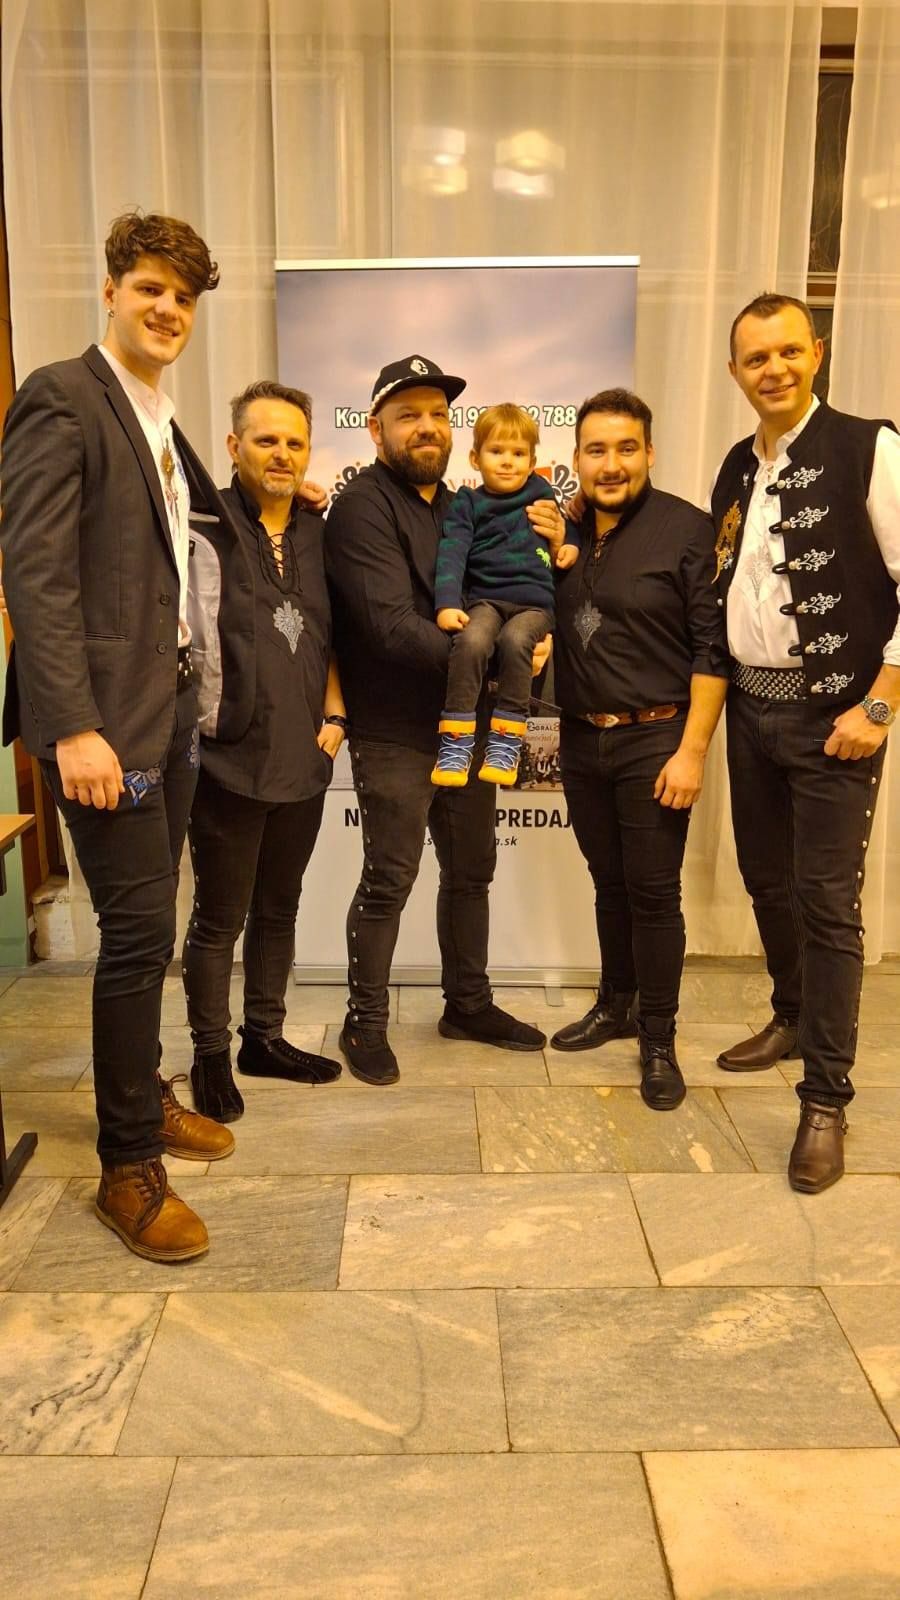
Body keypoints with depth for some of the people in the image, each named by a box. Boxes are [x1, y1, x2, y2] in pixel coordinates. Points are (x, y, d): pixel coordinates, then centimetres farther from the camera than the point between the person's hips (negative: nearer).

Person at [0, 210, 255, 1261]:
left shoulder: (160, 420, 19)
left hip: (169, 705, 8)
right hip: (104, 714, -8)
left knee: (146, 925, 16)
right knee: (140, 929, -5)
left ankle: (141, 1096, 33)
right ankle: (128, 1168, 10)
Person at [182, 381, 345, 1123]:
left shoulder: (319, 534, 9)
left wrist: (334, 714, 6)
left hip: (303, 758, 6)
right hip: (229, 756, -5)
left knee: (279, 908, 17)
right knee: (219, 917, 6)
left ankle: (265, 1037, 33)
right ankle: (210, 1055, 24)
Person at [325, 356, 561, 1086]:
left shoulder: (461, 507, 13)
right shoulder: (362, 507, -10)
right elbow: (391, 625, -22)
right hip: (394, 731, -7)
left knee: (472, 869, 14)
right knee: (390, 879, -2)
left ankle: (469, 1004, 30)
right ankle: (365, 1022, 15)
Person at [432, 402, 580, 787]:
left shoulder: (541, 493, 16)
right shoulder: (466, 504, 8)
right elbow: (451, 553, -6)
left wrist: (569, 545, 12)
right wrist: (447, 604, -21)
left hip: (534, 603, 1)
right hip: (484, 599, 0)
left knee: (515, 639, -33)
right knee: (471, 640, -32)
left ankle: (506, 741, -24)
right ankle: (456, 742, -26)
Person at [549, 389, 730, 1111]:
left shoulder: (686, 528, -9)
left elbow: (712, 647, -11)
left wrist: (692, 751, -16)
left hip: (654, 739, -5)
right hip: (581, 739, 5)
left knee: (653, 891, 1)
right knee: (609, 882, 16)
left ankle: (658, 1038, 16)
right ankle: (615, 1005, 33)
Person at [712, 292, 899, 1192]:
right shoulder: (736, 469, 11)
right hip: (750, 708, 6)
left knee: (826, 903, -4)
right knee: (766, 881, 16)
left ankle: (826, 1100, 8)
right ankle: (793, 1018, 39)